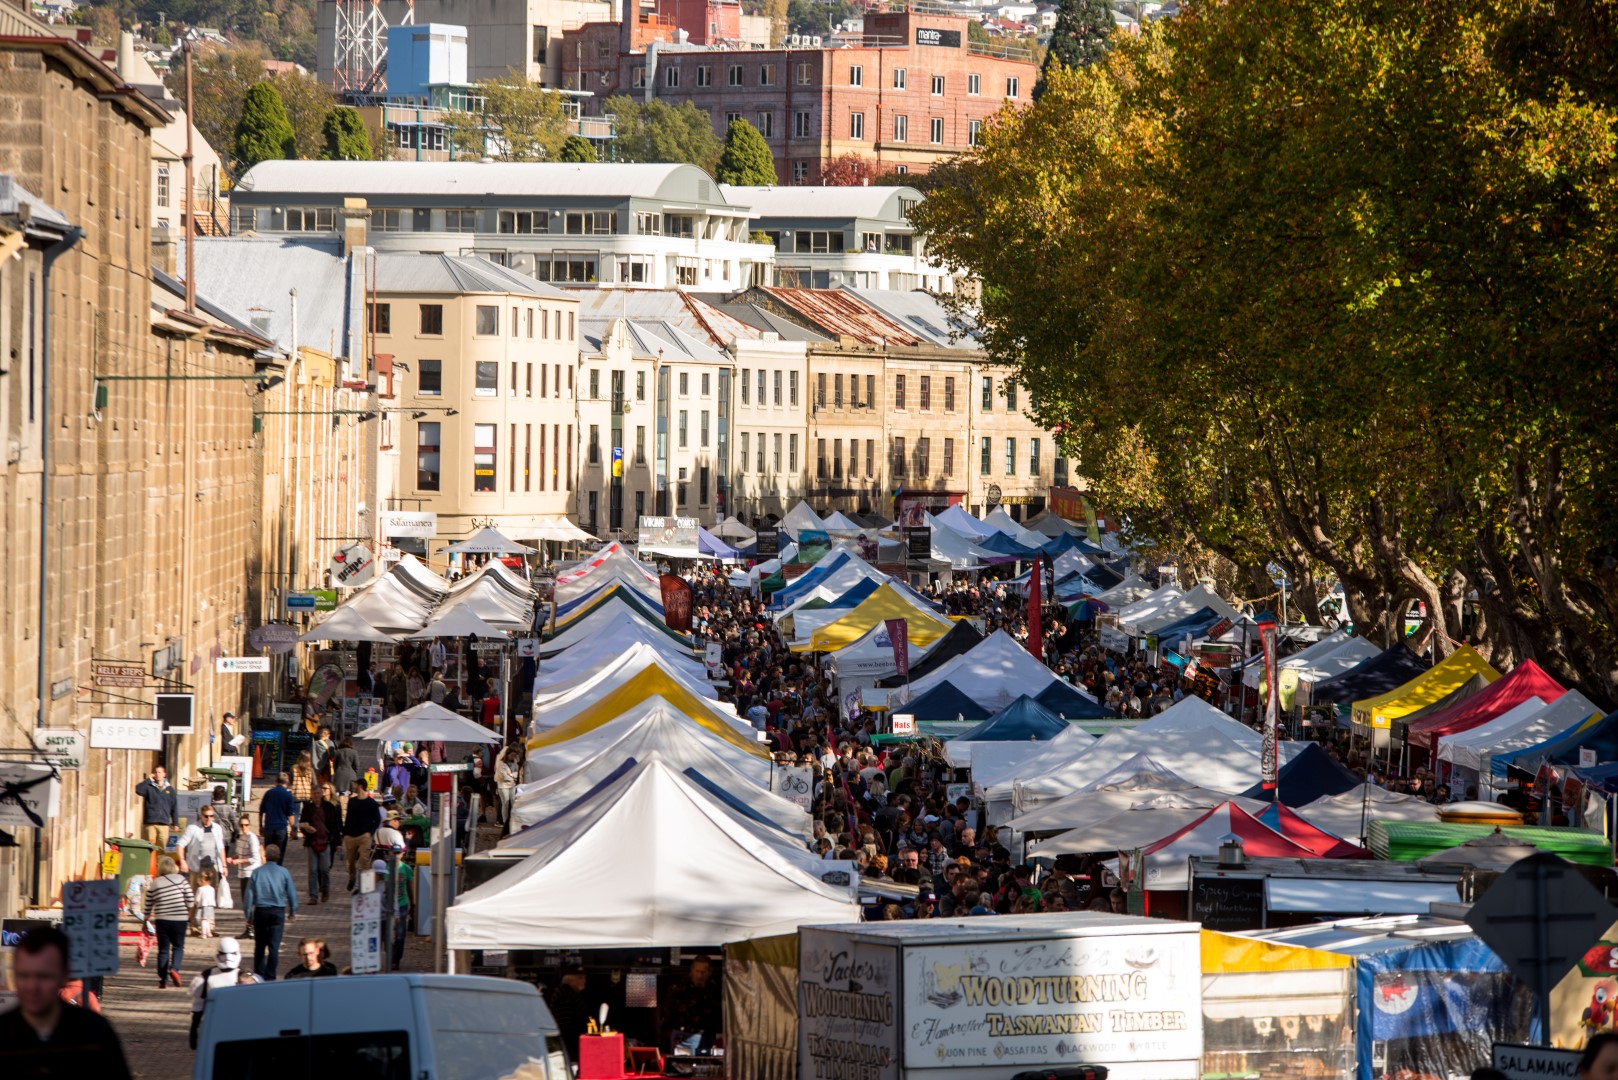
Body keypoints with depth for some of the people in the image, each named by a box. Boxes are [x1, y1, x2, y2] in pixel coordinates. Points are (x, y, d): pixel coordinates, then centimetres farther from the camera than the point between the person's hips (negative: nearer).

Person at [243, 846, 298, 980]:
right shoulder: (284, 872, -3)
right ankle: (269, 977, -7)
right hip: (278, 912, -1)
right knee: (274, 946, -2)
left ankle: (259, 974, 21)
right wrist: (292, 912, 16)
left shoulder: (257, 873, -1)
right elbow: (292, 893, 2)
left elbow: (249, 895, 0)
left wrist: (248, 915, 8)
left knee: (259, 945, 14)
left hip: (260, 911, 1)